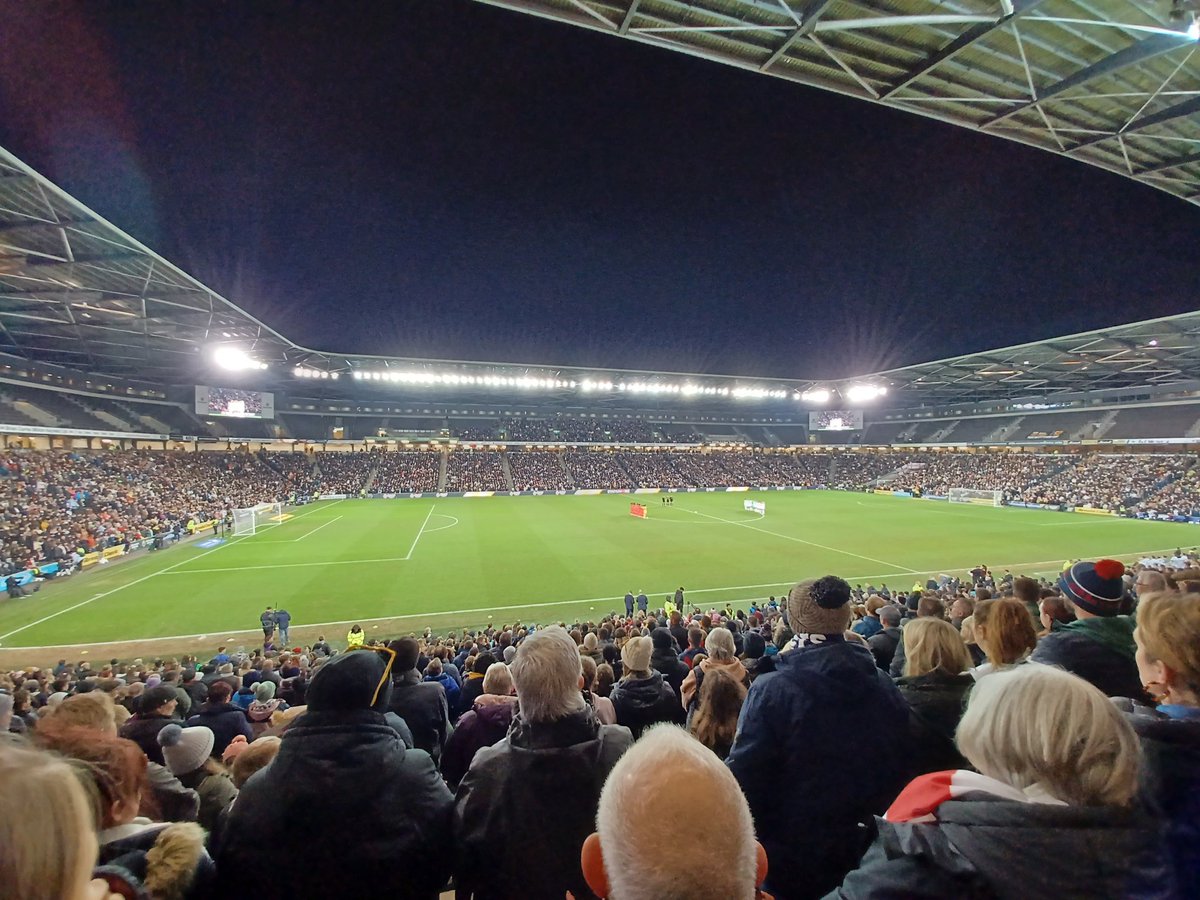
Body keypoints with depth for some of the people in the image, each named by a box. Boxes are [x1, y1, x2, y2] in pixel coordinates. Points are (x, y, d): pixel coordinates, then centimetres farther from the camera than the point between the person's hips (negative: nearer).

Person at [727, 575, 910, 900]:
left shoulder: (770, 690, -24)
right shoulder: (884, 687, -8)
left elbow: (743, 777, -21)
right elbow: (901, 768, 2)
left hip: (791, 860, -4)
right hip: (867, 853, 4)